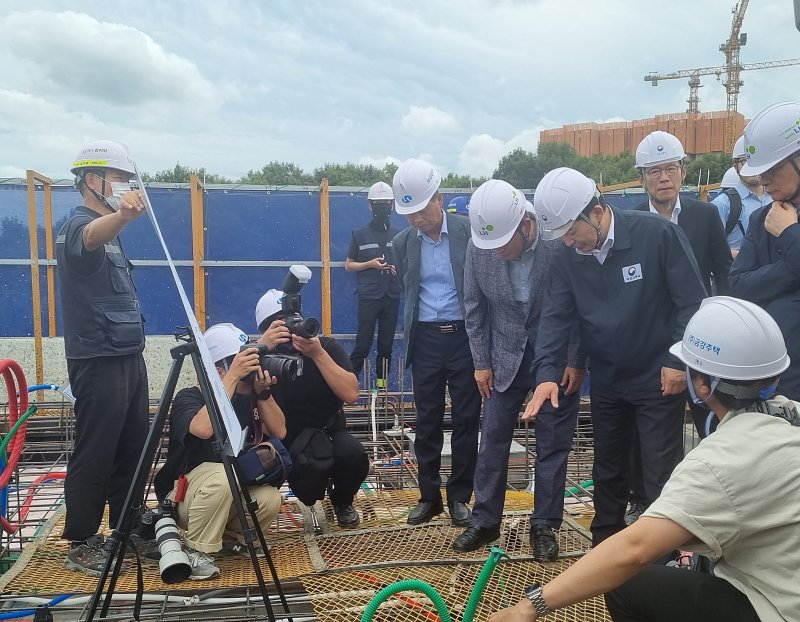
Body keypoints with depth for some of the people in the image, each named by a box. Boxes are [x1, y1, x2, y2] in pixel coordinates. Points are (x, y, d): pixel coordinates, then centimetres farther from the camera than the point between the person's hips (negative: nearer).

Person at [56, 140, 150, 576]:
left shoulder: (109, 230, 16)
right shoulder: (80, 225, -13)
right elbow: (91, 237, -40)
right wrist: (120, 215, -59)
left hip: (127, 356, 9)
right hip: (99, 361, -9)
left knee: (132, 447, 14)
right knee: (94, 455, -2)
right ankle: (81, 545, 9)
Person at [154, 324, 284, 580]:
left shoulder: (248, 397, 0)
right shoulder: (189, 397, -16)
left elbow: (279, 432, -8)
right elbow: (203, 428, -39)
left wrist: (263, 390, -20)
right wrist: (233, 376, -35)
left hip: (234, 495, 5)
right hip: (185, 496, -5)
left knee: (269, 499, -24)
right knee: (222, 476, -36)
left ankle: (232, 536, 7)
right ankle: (195, 551, -16)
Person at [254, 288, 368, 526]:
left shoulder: (328, 346, -10)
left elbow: (351, 395, -25)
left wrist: (318, 353, -31)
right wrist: (261, 348, -35)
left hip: (330, 434, 0)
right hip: (288, 442, 0)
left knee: (353, 453, -33)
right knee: (308, 492, -28)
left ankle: (342, 502, 2)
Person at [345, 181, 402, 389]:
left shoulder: (398, 235, 9)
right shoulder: (360, 235, 5)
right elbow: (348, 265, 7)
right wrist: (369, 264, -9)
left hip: (392, 297, 2)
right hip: (368, 297, -2)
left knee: (386, 345, 6)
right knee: (362, 346, -6)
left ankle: (381, 385, 15)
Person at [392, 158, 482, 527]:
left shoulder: (469, 231, -7)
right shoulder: (403, 243, 3)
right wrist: (410, 336, 9)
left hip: (464, 335, -2)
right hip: (425, 340, 3)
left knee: (466, 420, 5)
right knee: (427, 420, 8)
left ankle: (459, 497, 18)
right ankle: (429, 496, 20)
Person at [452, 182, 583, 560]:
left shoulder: (561, 244, -22)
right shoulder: (479, 248, -14)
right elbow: (474, 309, -2)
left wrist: (576, 362, -10)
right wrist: (481, 362, -1)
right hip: (505, 360, 2)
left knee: (552, 446, 6)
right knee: (492, 442, 7)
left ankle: (544, 525, 21)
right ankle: (485, 521, 22)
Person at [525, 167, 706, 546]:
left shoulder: (658, 234, -17)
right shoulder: (566, 259, -4)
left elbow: (692, 301, -14)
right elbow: (555, 315, -7)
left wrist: (679, 361, -15)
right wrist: (546, 371, -21)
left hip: (659, 379, -4)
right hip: (606, 383, 5)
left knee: (661, 475, 3)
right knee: (608, 470, 18)